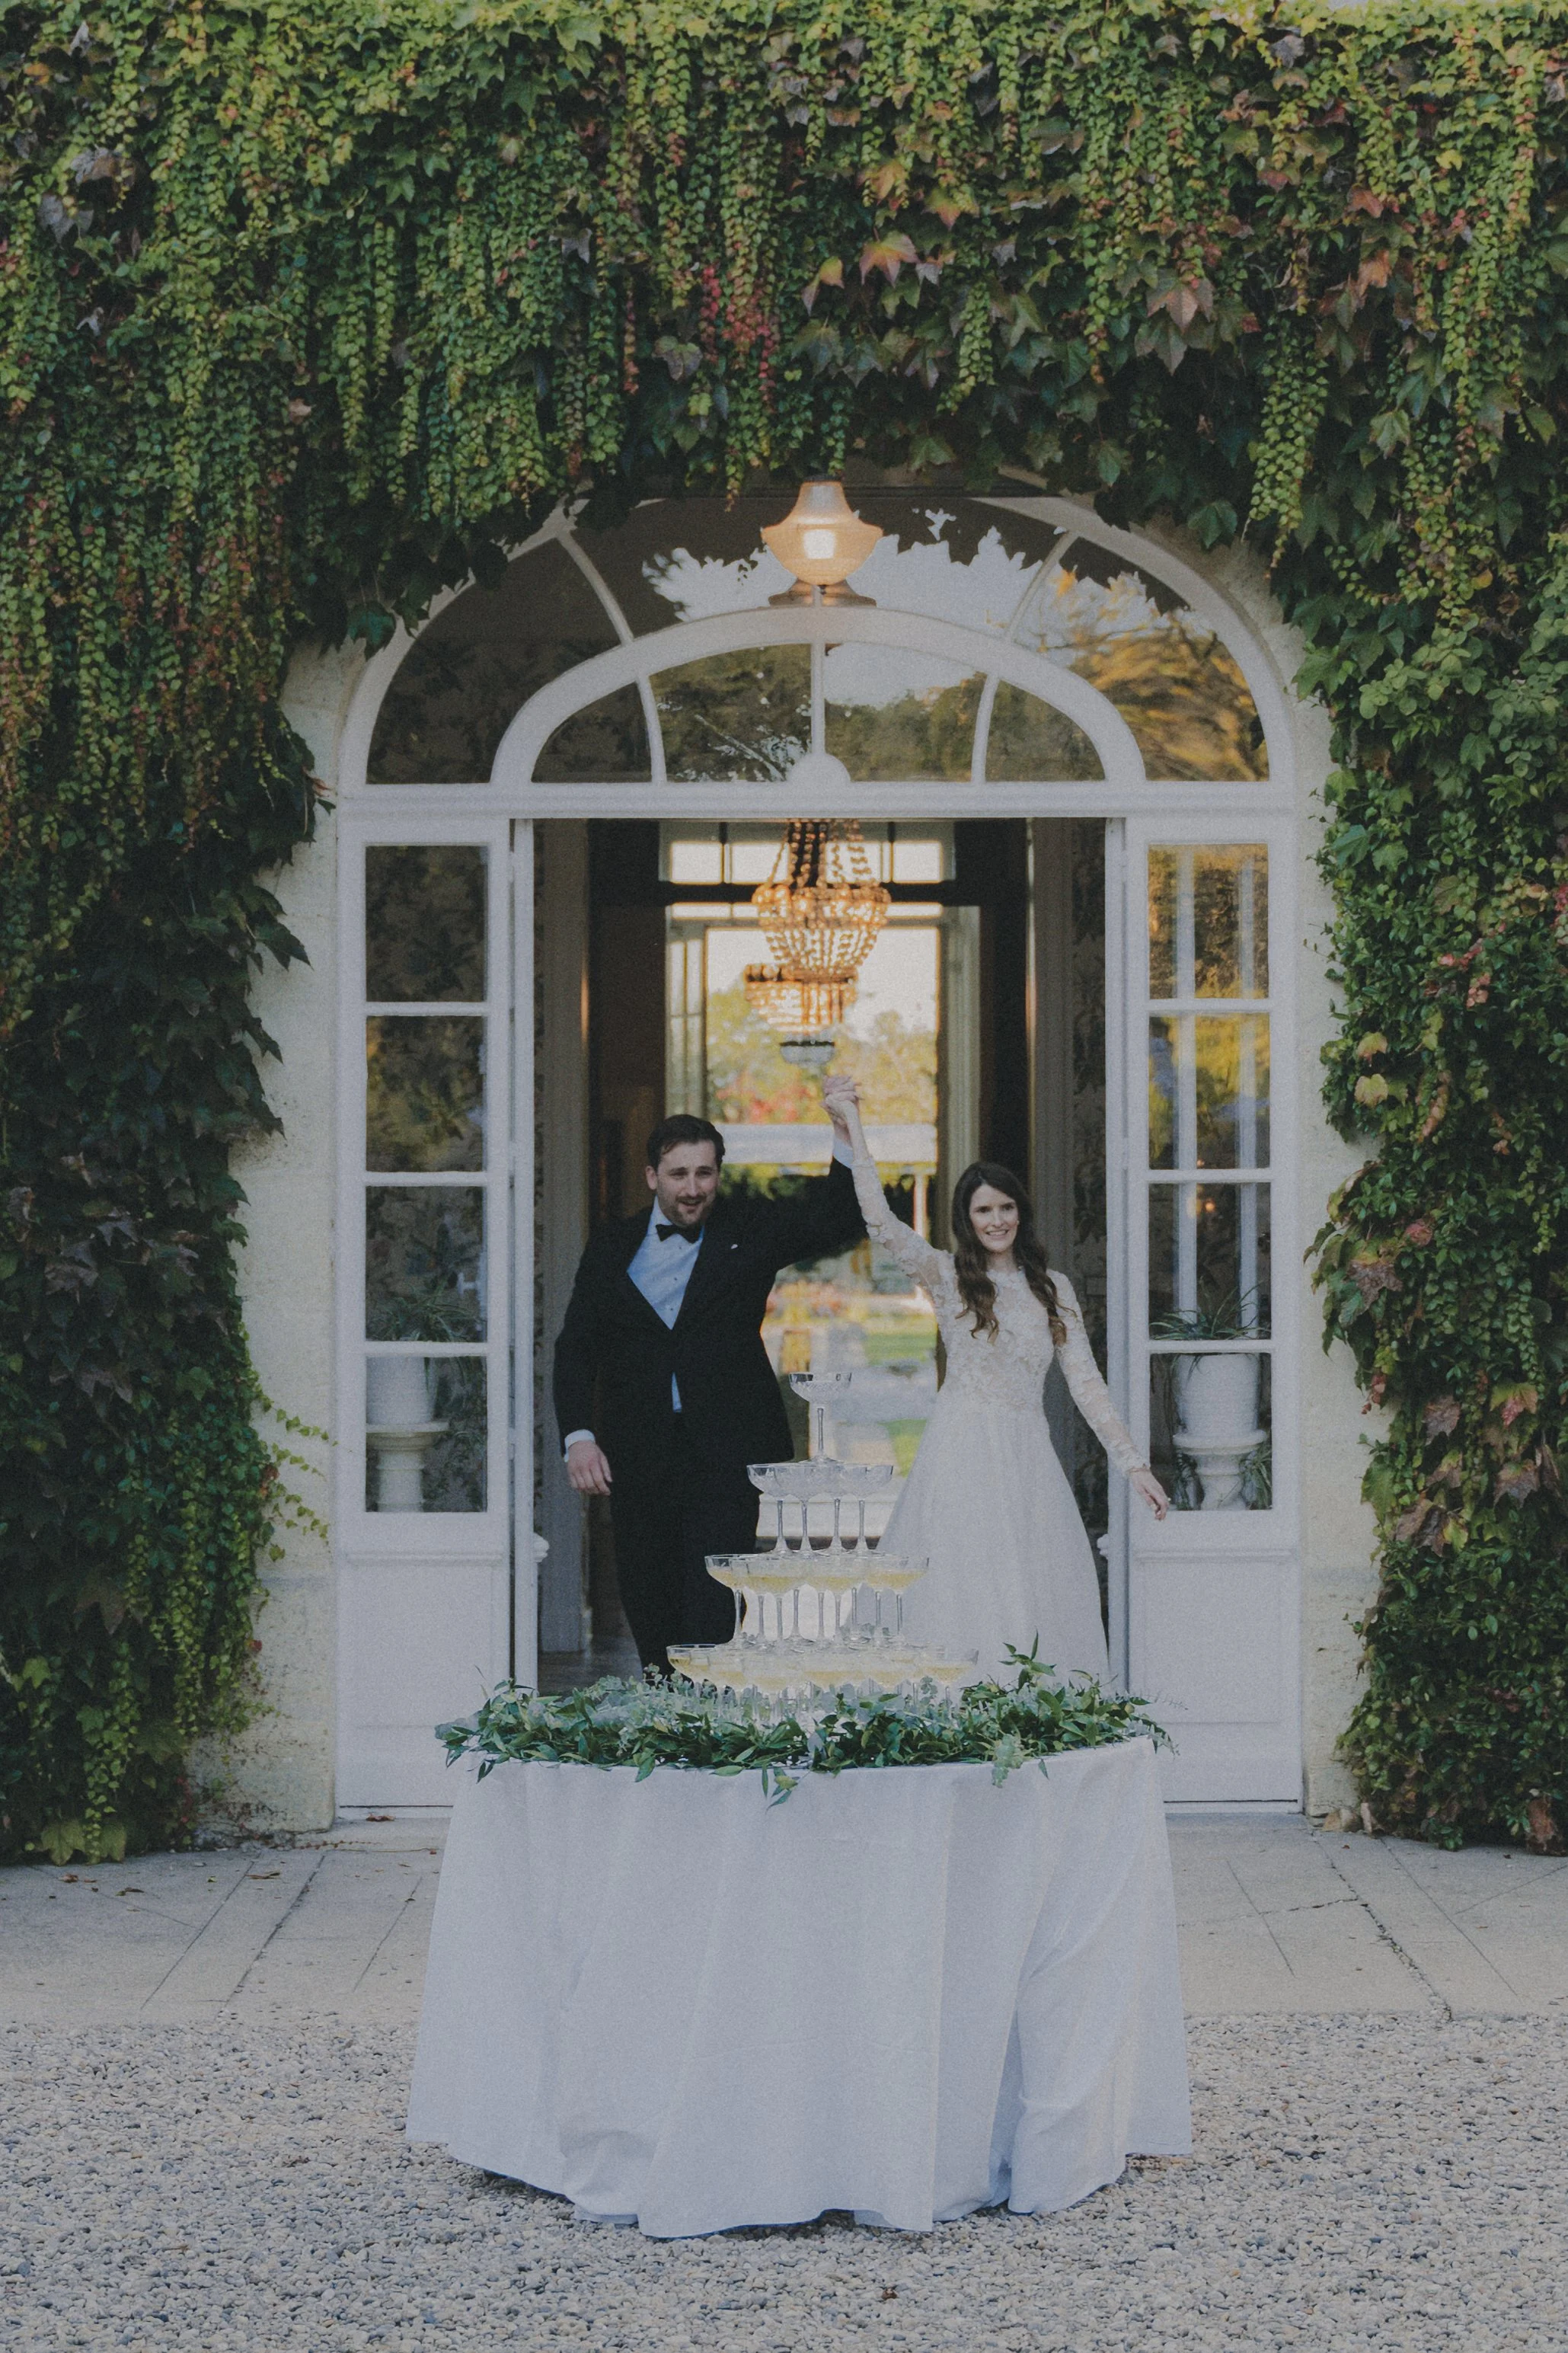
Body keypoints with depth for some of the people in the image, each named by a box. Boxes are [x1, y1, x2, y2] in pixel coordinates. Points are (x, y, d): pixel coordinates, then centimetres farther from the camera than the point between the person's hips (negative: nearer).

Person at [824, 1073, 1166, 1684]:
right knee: (966, 1602, -7)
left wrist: (1132, 1463, 6)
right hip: (963, 1458, -3)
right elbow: (882, 1223, -12)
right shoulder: (947, 1275, 3)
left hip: (1029, 1462, 3)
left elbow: (1085, 1381, 11)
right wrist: (852, 1122, -14)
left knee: (1037, 1604, 1)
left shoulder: (1052, 1287, 12)